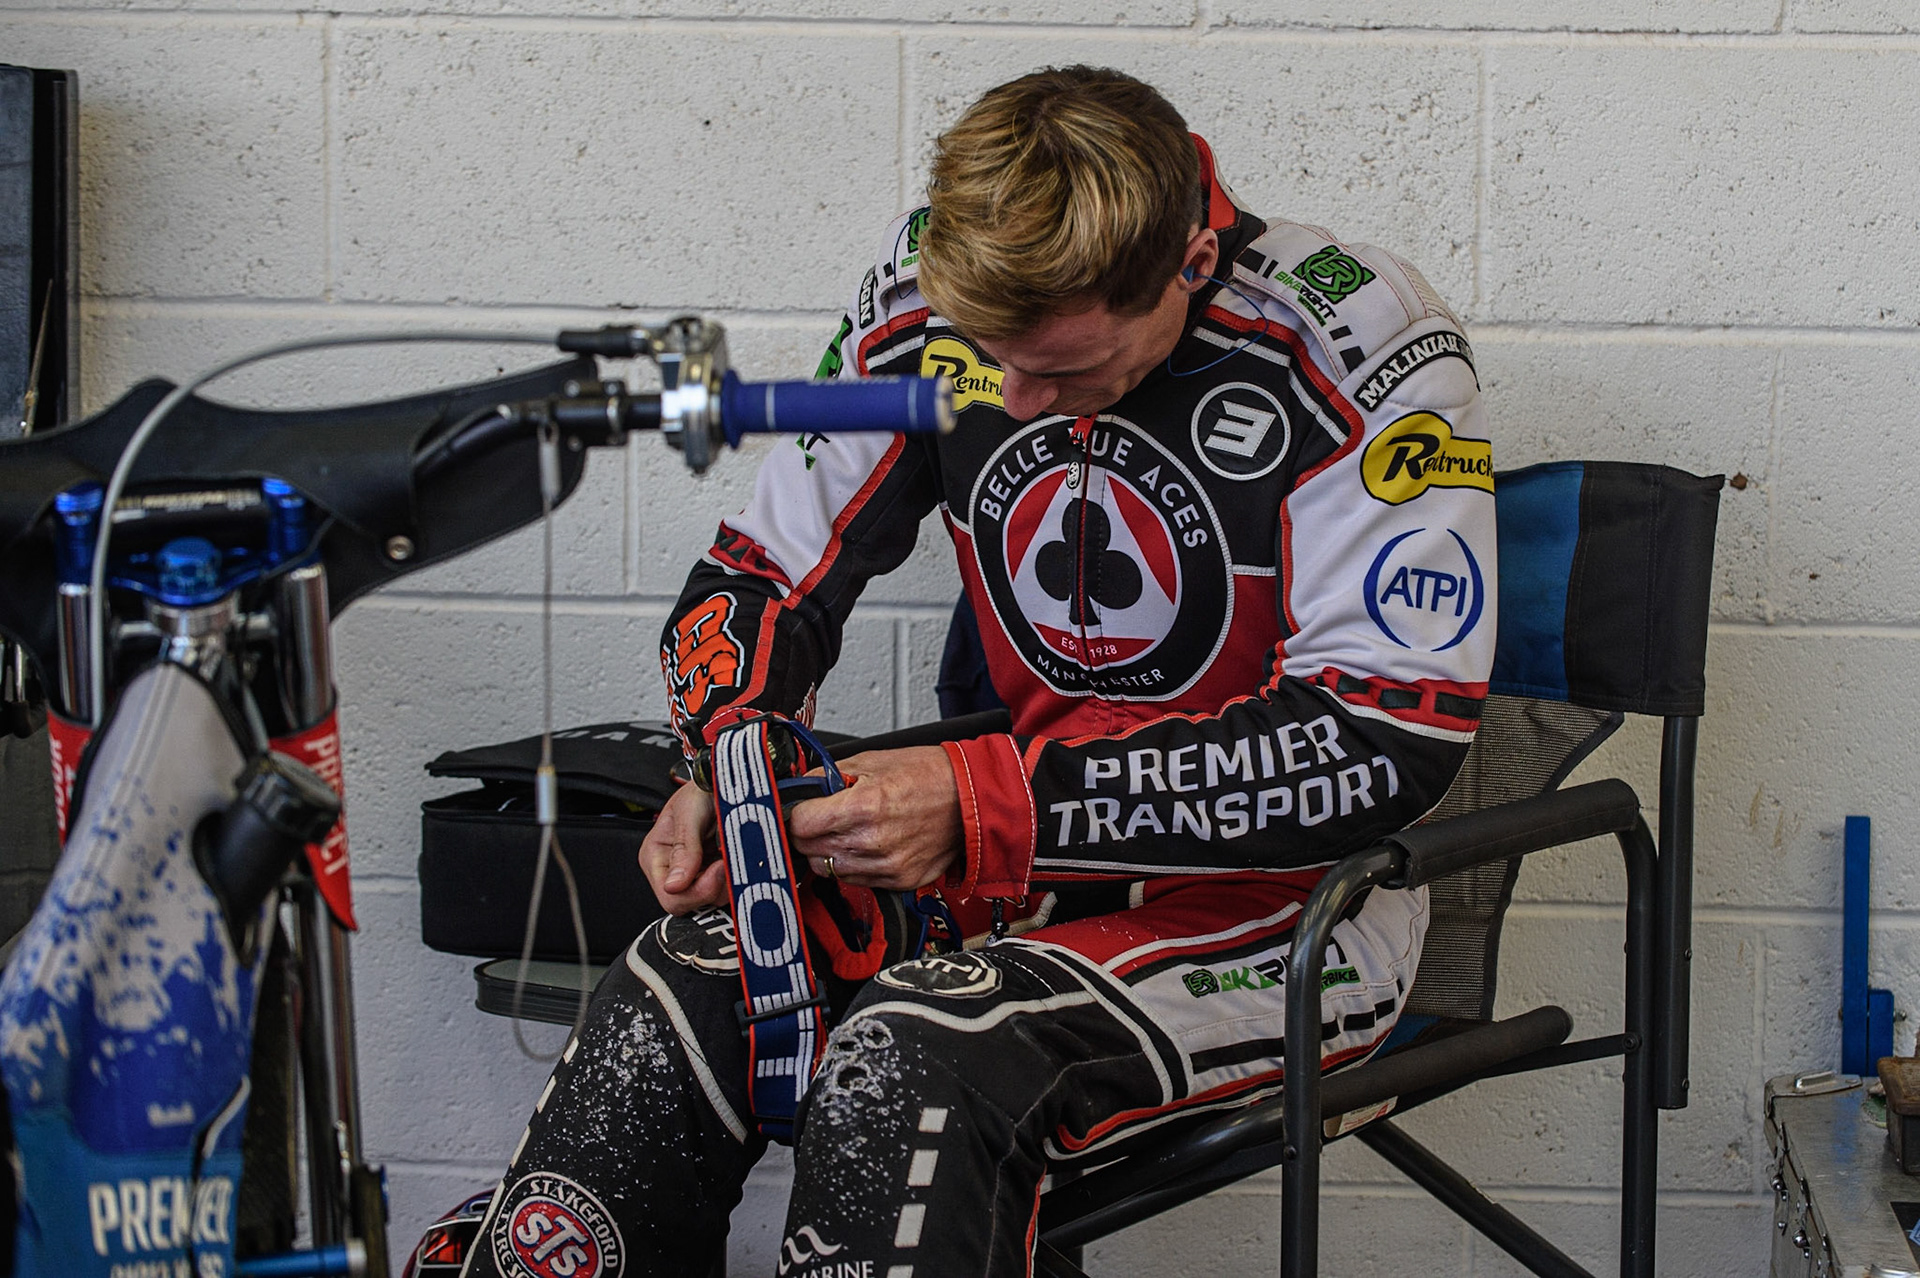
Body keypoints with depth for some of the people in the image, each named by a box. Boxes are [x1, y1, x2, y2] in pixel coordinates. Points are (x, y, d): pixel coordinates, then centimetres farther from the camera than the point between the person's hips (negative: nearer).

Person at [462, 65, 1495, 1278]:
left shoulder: (1356, 342, -19)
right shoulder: (941, 293, -4)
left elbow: (1386, 743, -24)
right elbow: (764, 573, 8)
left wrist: (986, 801, -28)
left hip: (1288, 895, -5)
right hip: (1031, 856, 5)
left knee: (918, 1065, -32)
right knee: (672, 1007, -21)